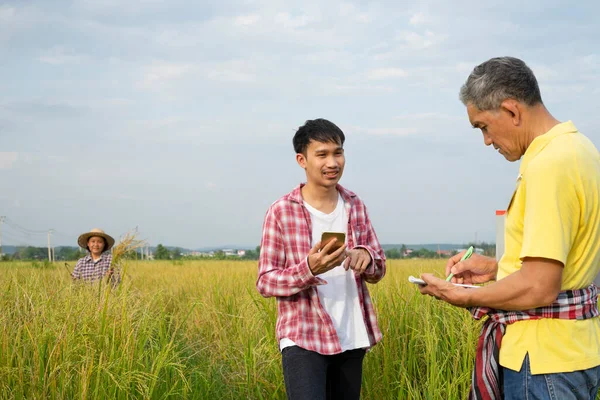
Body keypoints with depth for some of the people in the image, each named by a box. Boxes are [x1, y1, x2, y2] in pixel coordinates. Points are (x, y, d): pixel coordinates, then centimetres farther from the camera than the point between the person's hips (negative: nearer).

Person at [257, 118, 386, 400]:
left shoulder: (355, 206, 5)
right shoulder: (281, 212, -8)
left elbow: (377, 272, 10)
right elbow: (265, 282, -7)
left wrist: (366, 256, -14)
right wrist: (308, 269, -26)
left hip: (352, 339, 5)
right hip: (304, 339, -5)